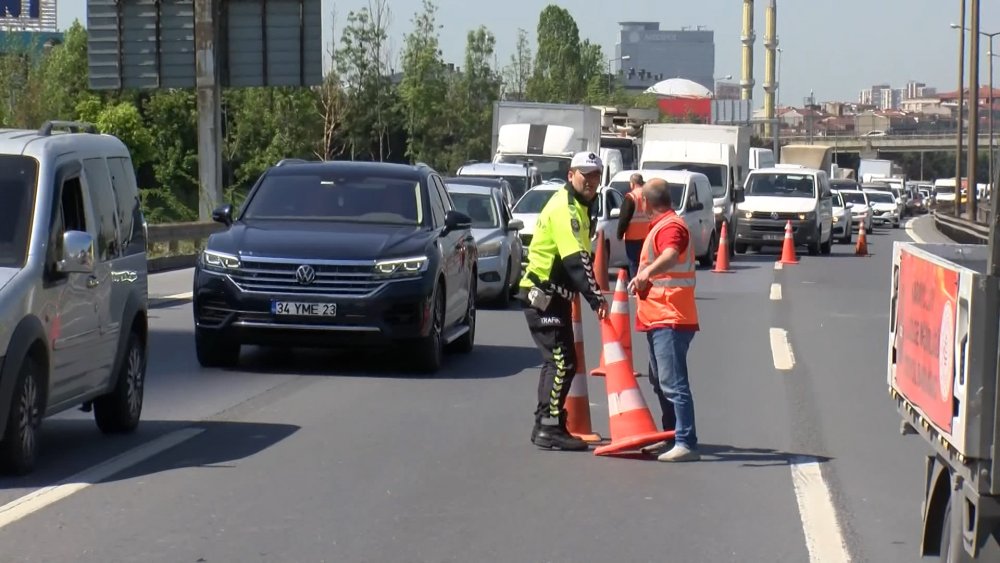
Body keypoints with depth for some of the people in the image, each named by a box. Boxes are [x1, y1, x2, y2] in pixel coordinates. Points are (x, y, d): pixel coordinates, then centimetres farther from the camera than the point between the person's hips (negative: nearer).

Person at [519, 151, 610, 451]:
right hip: (542, 294, -11)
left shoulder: (579, 206, 15)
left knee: (556, 361, 14)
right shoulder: (565, 208, -18)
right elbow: (576, 260, -27)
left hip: (554, 295, 11)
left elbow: (580, 255, 19)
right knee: (562, 361, -12)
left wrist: (592, 293, 12)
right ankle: (550, 428, -10)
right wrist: (596, 298, -30)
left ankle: (545, 425, 21)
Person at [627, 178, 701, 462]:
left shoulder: (670, 226, -15)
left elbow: (669, 256, -37)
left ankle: (686, 444, -20)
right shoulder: (662, 225, 20)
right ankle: (672, 436, 28)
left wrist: (646, 272, -54)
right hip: (659, 318, 11)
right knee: (660, 381, 19)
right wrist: (642, 279, 54)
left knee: (673, 383, -16)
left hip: (670, 320, -11)